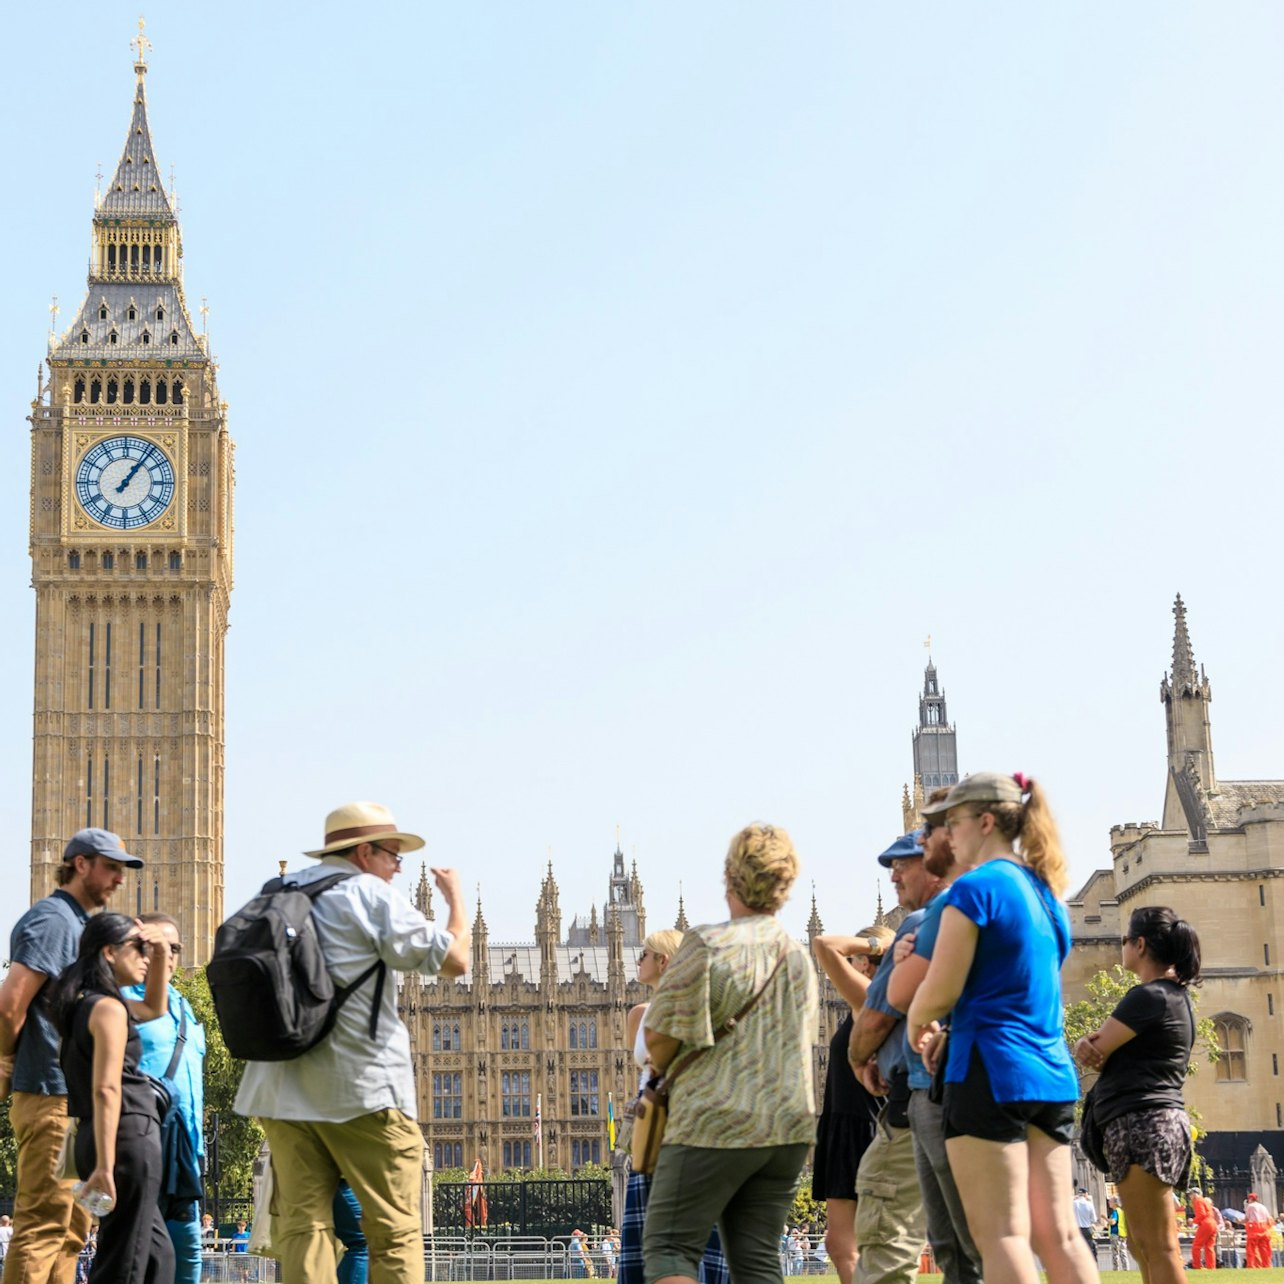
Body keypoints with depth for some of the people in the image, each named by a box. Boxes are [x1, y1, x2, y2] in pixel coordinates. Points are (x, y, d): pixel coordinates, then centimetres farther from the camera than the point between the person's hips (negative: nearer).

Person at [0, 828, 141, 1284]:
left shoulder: (77, 923, 18)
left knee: (70, 1224, 13)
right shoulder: (52, 919, -12)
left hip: (72, 1097, 10)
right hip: (51, 1093, -10)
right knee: (44, 1224, -10)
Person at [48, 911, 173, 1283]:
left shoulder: (85, 1004, 17)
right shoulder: (108, 1007, -12)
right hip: (128, 1137, -10)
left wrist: (160, 955, 17)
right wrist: (105, 1165, -26)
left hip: (95, 1139, 10)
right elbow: (106, 1089, -21)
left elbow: (154, 1008, 33)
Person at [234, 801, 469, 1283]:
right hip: (363, 1090, -6)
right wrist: (456, 898, 11)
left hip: (282, 1089, 6)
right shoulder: (371, 896, -5)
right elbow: (453, 959, -3)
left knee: (300, 1224, 2)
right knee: (394, 1230, -1)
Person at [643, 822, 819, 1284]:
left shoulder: (708, 945, -10)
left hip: (717, 1124, -7)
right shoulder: (800, 956, 13)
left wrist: (667, 1072, 13)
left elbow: (659, 1038, -10)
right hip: (788, 1126, 7)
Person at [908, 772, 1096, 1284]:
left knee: (1001, 1234, -8)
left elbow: (939, 993, -12)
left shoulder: (976, 888, -9)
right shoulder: (1045, 893, 16)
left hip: (992, 1070, -8)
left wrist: (917, 1025, 8)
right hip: (1052, 1074, 8)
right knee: (1058, 1233, 5)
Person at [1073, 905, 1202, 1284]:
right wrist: (1090, 1045, -5)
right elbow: (1101, 1049, 17)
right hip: (1159, 1121, 11)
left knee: (1158, 1247, -13)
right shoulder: (1174, 994, 21)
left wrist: (1087, 1048, 11)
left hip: (1142, 1123, -11)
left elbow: (1093, 1052, -11)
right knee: (1145, 1247, 12)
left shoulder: (1148, 996, -12)